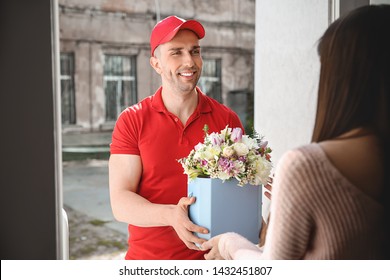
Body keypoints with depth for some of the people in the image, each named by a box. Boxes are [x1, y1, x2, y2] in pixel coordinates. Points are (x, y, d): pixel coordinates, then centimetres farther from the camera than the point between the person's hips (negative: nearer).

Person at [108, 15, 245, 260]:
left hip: (213, 256, 1)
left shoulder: (227, 119, -4)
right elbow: (120, 203, -11)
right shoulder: (131, 121, -7)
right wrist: (171, 215, -28)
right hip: (148, 257, -1)